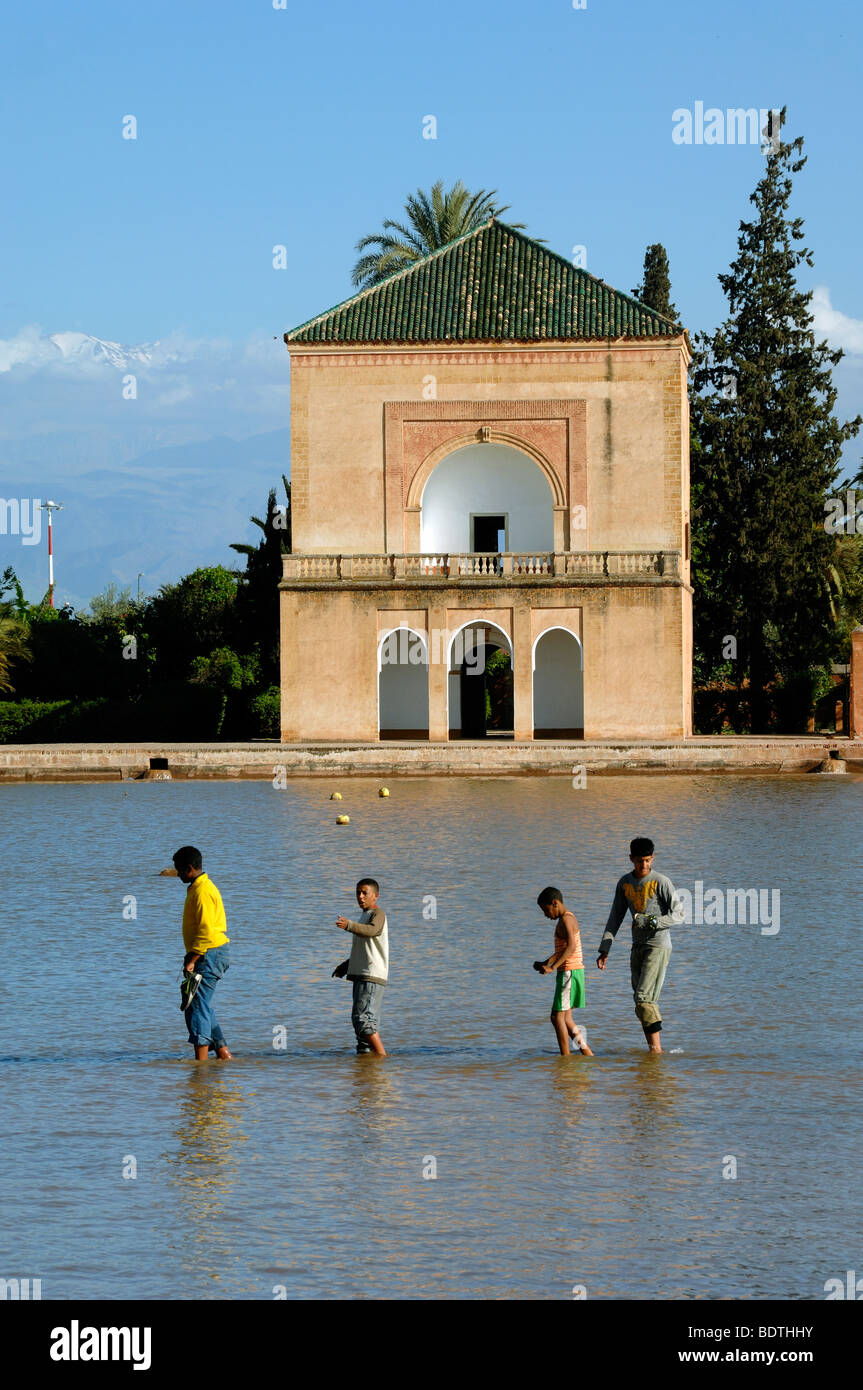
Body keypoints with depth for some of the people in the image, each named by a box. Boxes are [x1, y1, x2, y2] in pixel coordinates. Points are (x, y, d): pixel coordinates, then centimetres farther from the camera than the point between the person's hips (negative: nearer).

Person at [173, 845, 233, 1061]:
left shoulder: (202, 892, -16)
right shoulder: (197, 888, 18)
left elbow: (206, 930, -23)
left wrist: (192, 960, -23)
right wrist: (192, 958, 25)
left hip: (210, 954, -11)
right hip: (209, 955, 11)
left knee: (198, 1005, -12)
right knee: (201, 1004, 16)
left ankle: (201, 1059, -15)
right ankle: (222, 1052, 19)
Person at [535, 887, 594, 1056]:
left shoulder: (566, 920, -14)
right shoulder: (568, 918, 17)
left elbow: (571, 947, -28)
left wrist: (553, 967, -31)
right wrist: (547, 963, 18)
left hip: (569, 971, -10)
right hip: (572, 972, 10)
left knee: (557, 1017, -7)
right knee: (565, 1018, 12)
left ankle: (565, 1056, -7)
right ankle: (586, 1051, 12)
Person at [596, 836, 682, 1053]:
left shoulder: (661, 882, -8)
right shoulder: (624, 883, 9)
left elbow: (678, 914, -9)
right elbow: (615, 917, 12)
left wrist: (651, 922, -22)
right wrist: (604, 949, 6)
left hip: (658, 945, -6)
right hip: (638, 946, 6)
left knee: (644, 998, -16)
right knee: (642, 1001, 3)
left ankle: (656, 1049, -13)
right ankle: (654, 1049, 6)